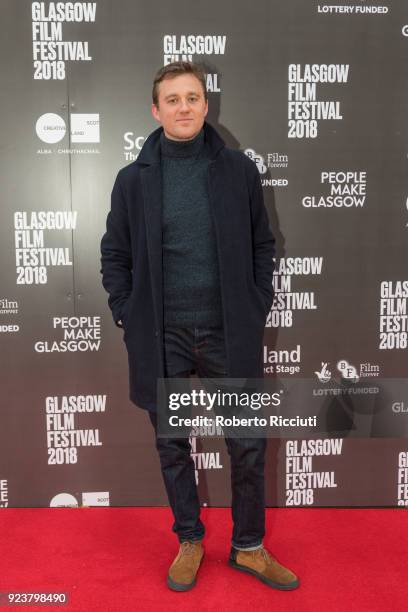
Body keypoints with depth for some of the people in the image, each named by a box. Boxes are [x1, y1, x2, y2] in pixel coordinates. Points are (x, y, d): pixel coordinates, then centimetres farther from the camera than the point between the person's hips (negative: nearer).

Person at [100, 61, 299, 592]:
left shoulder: (239, 170, 2)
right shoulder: (134, 178, 1)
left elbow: (262, 246, 7)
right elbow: (115, 255, 6)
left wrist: (258, 311, 0)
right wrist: (129, 319, -1)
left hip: (229, 333, 0)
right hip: (162, 337, 1)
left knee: (248, 446, 8)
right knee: (172, 446, 13)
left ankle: (249, 547, 30)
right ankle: (190, 542, 34)